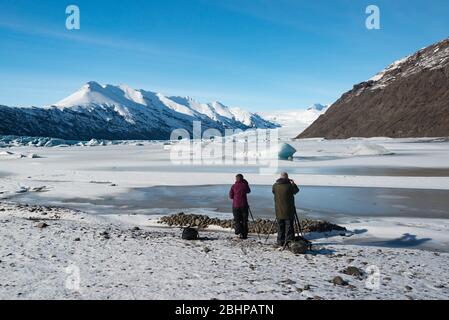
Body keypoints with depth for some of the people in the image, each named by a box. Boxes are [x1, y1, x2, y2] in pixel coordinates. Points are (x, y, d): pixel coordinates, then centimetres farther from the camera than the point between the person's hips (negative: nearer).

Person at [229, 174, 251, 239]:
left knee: (237, 220, 8)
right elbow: (248, 191, 18)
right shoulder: (244, 185, -2)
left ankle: (239, 232, -10)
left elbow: (230, 196, 0)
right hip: (244, 205, 0)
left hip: (236, 205, 0)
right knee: (244, 220, 8)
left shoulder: (233, 186, -2)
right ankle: (244, 235, 8)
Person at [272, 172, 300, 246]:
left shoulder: (275, 186, -2)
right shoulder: (289, 185, -13)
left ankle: (280, 242, 16)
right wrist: (293, 184, 21)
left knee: (280, 227, 12)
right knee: (289, 226, 3)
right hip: (288, 211, -4)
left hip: (279, 211, 4)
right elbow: (296, 190, 4)